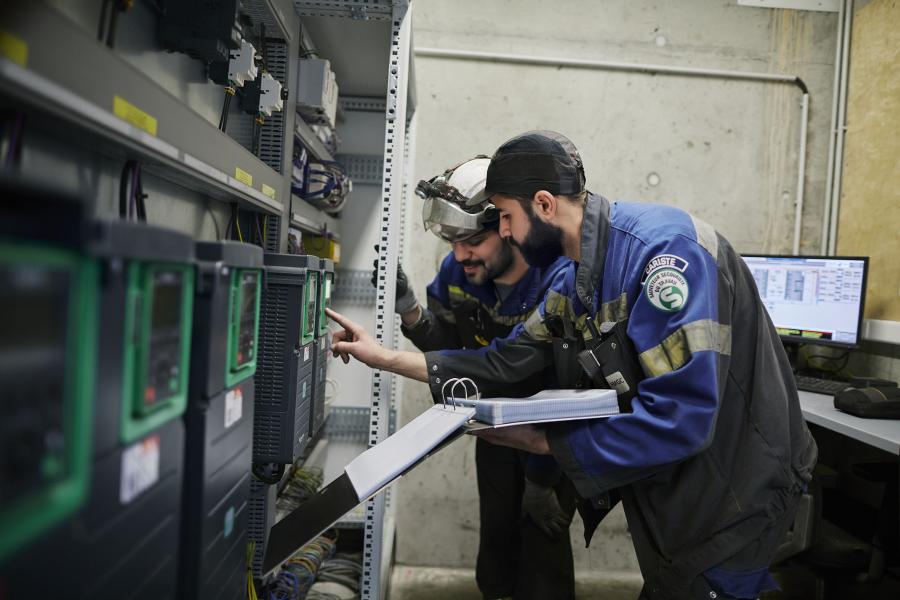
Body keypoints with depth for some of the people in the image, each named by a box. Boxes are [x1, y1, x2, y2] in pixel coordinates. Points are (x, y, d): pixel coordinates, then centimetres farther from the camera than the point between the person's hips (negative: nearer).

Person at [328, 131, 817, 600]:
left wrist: (547, 443, -23)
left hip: (734, 494, -8)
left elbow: (681, 418, -32)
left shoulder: (662, 249, -26)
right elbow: (506, 363, 4)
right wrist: (387, 358, 3)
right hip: (674, 490, 8)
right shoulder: (578, 280, 2)